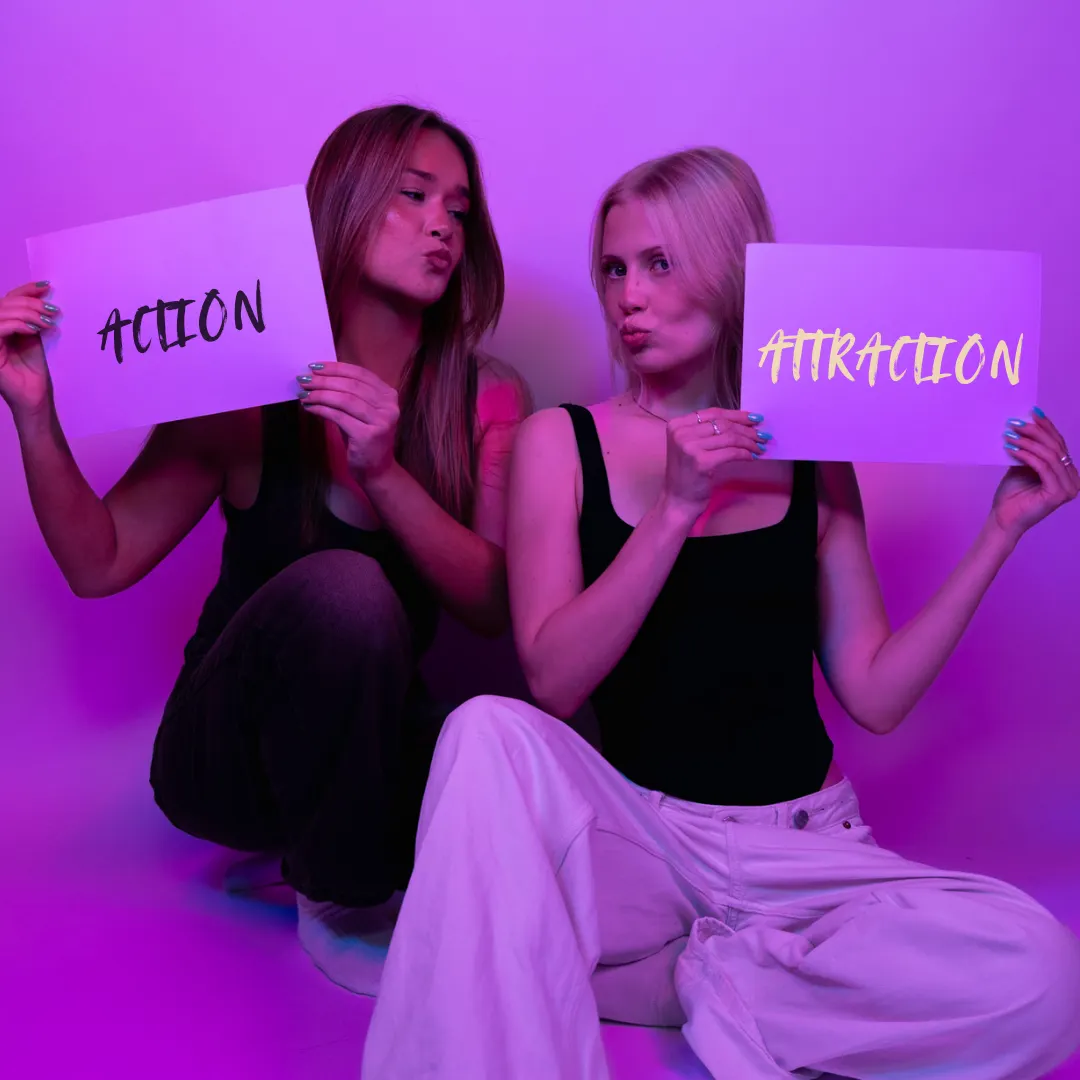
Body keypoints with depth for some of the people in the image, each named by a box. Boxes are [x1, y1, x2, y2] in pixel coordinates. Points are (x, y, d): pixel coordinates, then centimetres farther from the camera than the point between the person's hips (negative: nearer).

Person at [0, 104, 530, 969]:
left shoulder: (489, 398, -3)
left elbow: (496, 606, -15)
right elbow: (99, 562, -8)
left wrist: (383, 471, -29)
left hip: (372, 743, 3)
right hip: (226, 753, -2)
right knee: (342, 585, -32)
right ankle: (335, 894, -7)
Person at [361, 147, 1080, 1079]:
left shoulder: (812, 460, 5)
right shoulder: (562, 443, 0)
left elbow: (874, 695, 2)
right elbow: (553, 682, -11)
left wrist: (1003, 529, -2)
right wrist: (673, 512, -20)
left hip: (798, 846, 3)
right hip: (631, 832, -2)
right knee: (490, 731, -31)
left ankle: (670, 977, -8)